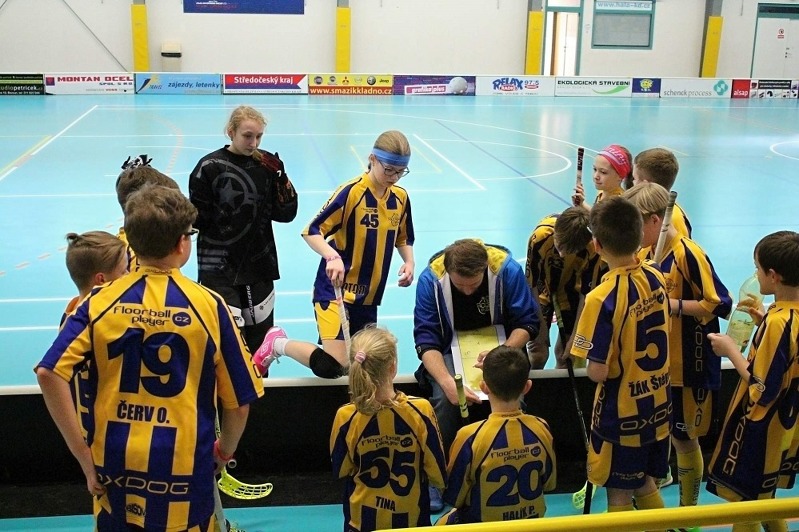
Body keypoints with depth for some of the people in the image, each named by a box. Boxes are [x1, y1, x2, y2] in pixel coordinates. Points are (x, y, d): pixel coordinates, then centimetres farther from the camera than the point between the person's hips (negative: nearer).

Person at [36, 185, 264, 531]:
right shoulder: (208, 305, -8)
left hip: (114, 470, 2)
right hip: (184, 474, -2)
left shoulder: (100, 302, -3)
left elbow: (49, 373, -12)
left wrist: (83, 454, -5)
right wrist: (225, 451, 14)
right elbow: (239, 402, -4)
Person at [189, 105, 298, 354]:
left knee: (261, 337, 14)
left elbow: (286, 214, 1)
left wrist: (281, 178, -10)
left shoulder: (267, 164, 2)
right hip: (219, 269, -4)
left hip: (260, 266, 4)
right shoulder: (210, 167, -9)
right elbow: (198, 220, -5)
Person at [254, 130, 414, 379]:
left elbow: (403, 239, 19)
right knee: (333, 366, -19)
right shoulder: (351, 192, -16)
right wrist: (332, 256, -33)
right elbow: (311, 232, -16)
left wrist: (408, 262, 0)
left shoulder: (401, 198, 4)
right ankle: (278, 343, 7)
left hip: (369, 296, 7)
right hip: (335, 289, -7)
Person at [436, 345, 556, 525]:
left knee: (443, 523, 27)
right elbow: (549, 483, 2)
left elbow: (453, 496, -13)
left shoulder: (470, 437, -27)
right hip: (531, 523, 4)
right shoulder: (541, 428, -16)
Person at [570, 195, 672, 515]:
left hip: (622, 415, -6)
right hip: (658, 405, 6)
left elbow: (598, 372, -24)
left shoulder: (603, 298, -26)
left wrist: (589, 365, -4)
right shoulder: (656, 277, -6)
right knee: (645, 483, 25)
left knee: (619, 494, 13)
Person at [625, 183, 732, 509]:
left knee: (683, 439, 10)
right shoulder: (644, 252, 2)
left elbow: (720, 304, -20)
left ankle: (688, 514, 30)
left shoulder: (688, 255, -21)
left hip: (687, 366, -7)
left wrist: (672, 305, -23)